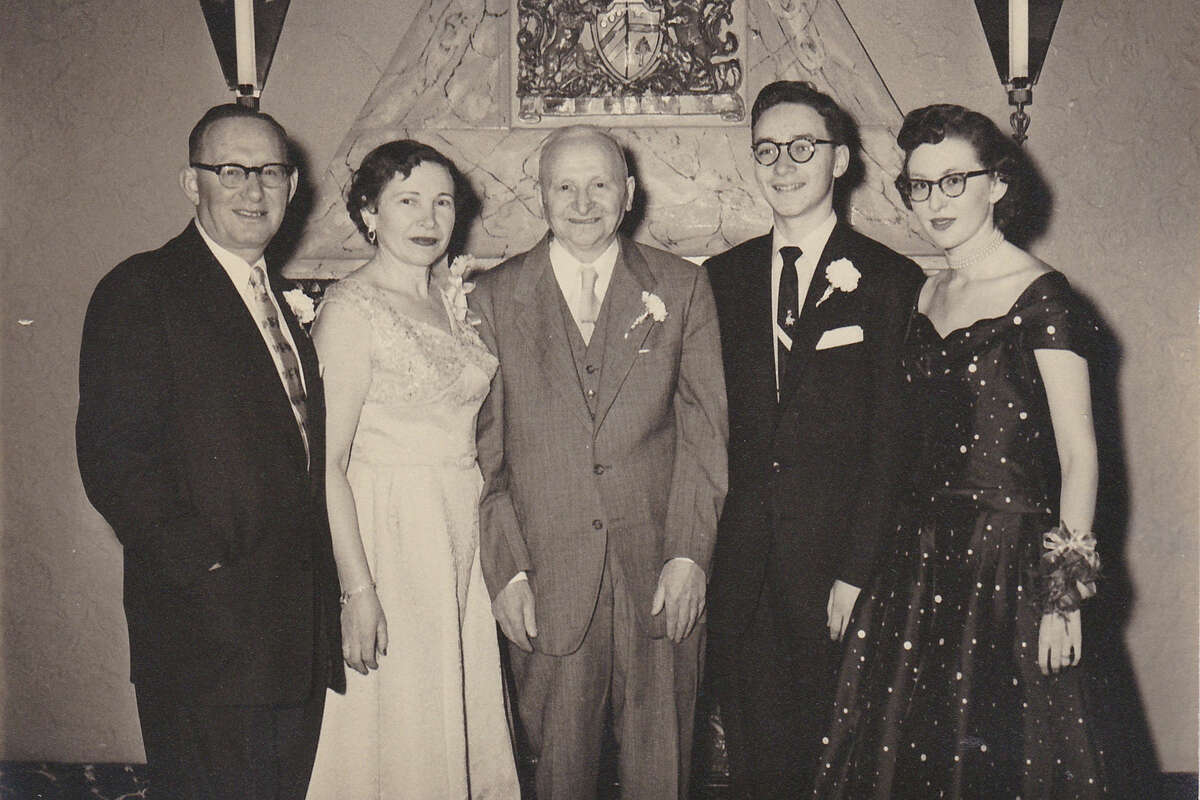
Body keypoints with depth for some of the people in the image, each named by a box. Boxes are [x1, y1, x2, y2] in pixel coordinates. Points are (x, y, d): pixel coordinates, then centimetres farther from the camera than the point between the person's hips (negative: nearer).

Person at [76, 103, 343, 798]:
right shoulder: (139, 292, -7)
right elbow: (112, 459, -14)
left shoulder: (283, 299, 17)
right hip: (206, 629, -7)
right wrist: (205, 564, -19)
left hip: (298, 630, 7)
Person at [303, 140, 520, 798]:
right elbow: (327, 462, -16)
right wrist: (357, 588, -20)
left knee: (465, 720, 15)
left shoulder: (453, 302, 11)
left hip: (462, 531, 7)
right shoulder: (351, 310, -12)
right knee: (397, 738, 4)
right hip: (385, 533, -7)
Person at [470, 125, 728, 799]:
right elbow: (484, 449, 3)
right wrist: (505, 570, -3)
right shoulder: (495, 297, 5)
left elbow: (705, 430, 2)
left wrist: (690, 554, -6)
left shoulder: (683, 287, 6)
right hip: (547, 578, 0)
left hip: (661, 573, 0)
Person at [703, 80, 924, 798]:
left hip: (837, 552, -3)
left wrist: (859, 573, -11)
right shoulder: (723, 277, 10)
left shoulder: (891, 280, -2)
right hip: (738, 562, 3)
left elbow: (892, 442, -5)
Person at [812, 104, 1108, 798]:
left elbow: (1079, 457, -11)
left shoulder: (1040, 297, -9)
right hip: (924, 553, 6)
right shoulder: (929, 296, 12)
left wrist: (1064, 595, -15)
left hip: (1010, 555, -6)